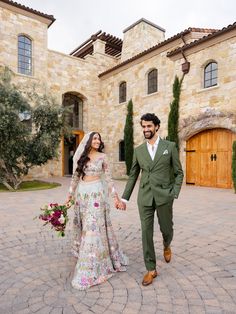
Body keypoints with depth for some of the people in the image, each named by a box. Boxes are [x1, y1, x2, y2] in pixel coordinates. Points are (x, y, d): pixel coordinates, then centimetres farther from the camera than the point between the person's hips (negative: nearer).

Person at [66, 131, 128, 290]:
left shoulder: (102, 157, 1)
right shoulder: (80, 157, 8)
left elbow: (108, 178, 2)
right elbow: (75, 177, 11)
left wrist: (116, 196, -1)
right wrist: (70, 195, 10)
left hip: (96, 194, -3)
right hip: (82, 194, 3)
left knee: (94, 227, -2)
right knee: (83, 226, 11)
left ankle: (91, 270, 9)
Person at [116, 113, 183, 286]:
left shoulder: (170, 146, 0)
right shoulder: (138, 150, 7)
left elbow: (179, 173, 2)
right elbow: (133, 176, 10)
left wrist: (174, 194, -8)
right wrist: (124, 198, 8)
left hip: (164, 196, -2)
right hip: (145, 197, 2)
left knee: (166, 228, 13)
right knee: (146, 233, 6)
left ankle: (167, 245, 50)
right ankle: (151, 269, 24)